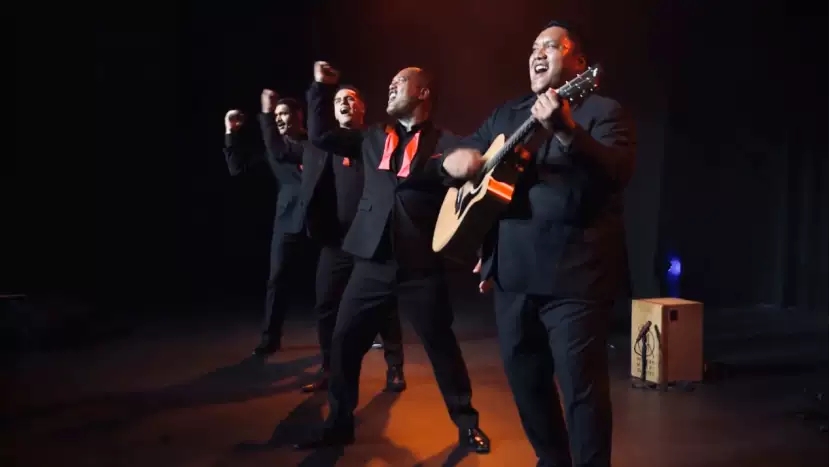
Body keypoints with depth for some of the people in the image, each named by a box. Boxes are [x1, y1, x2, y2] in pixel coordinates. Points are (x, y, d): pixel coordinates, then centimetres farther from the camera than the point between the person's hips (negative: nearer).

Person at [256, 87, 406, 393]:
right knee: (325, 306, 7)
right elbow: (279, 152, 15)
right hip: (336, 241, 3)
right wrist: (267, 114, 11)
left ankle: (395, 369, 20)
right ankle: (330, 370, 23)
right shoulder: (319, 144, 12)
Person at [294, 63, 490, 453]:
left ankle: (467, 424, 24)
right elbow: (319, 135, 16)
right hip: (372, 261, 4)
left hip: (421, 264, -4)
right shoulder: (373, 137, 14)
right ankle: (339, 424, 23)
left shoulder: (446, 144, 1)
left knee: (442, 346, 6)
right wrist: (320, 88, 11)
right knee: (344, 342, 6)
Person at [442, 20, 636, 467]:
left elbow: (619, 171, -20)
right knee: (524, 380, 17)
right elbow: (456, 153, 23)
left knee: (581, 386, -2)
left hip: (574, 275, -6)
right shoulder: (507, 114, 16)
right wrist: (458, 159, -2)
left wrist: (566, 131, -35)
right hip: (512, 273, 7)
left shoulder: (602, 111, -2)